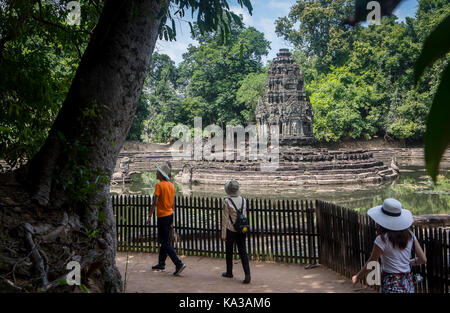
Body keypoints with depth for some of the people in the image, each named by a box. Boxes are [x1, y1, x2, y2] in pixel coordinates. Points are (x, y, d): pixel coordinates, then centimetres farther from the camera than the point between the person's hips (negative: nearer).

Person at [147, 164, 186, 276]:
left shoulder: (159, 185, -15)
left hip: (162, 216, -8)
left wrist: (149, 216, -11)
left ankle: (179, 264, -12)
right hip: (170, 215, 8)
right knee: (163, 240, 17)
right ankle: (161, 264, 26)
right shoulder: (171, 185, 9)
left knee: (165, 243, -5)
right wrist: (172, 220, 17)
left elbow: (155, 202, -19)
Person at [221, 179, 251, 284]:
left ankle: (229, 272, 29)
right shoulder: (243, 200, 1)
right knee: (243, 252, 4)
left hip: (231, 230, -4)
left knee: (229, 252, 15)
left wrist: (223, 233, -6)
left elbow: (225, 218, -11)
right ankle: (247, 274, -8)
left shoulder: (227, 201, -13)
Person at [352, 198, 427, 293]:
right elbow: (423, 259, 3)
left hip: (391, 285, -6)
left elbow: (371, 262, -7)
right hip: (408, 284, 6)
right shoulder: (410, 235, 1)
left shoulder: (382, 239, -15)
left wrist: (357, 277, 7)